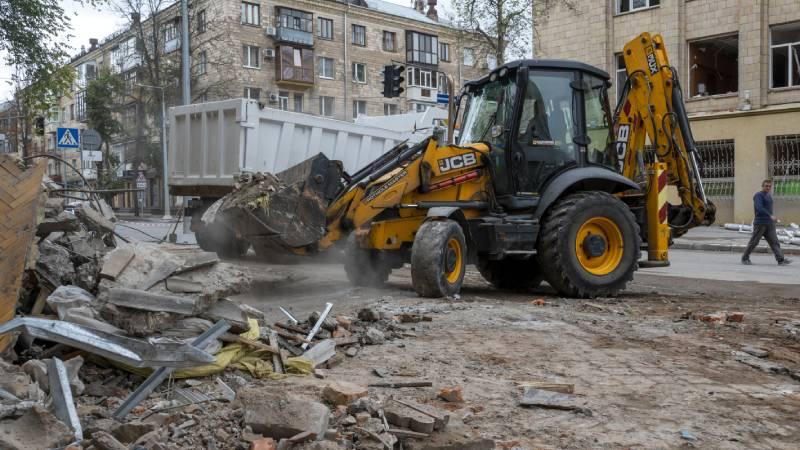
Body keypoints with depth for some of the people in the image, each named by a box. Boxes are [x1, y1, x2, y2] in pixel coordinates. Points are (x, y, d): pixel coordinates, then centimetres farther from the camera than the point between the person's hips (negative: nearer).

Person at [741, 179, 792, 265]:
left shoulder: (769, 196, 18)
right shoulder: (758, 195, -8)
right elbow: (759, 208, -22)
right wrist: (770, 216, -28)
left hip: (769, 224, 7)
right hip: (760, 223, -7)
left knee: (774, 242, -3)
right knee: (754, 242, -1)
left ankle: (781, 260, -10)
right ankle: (745, 258, 11)